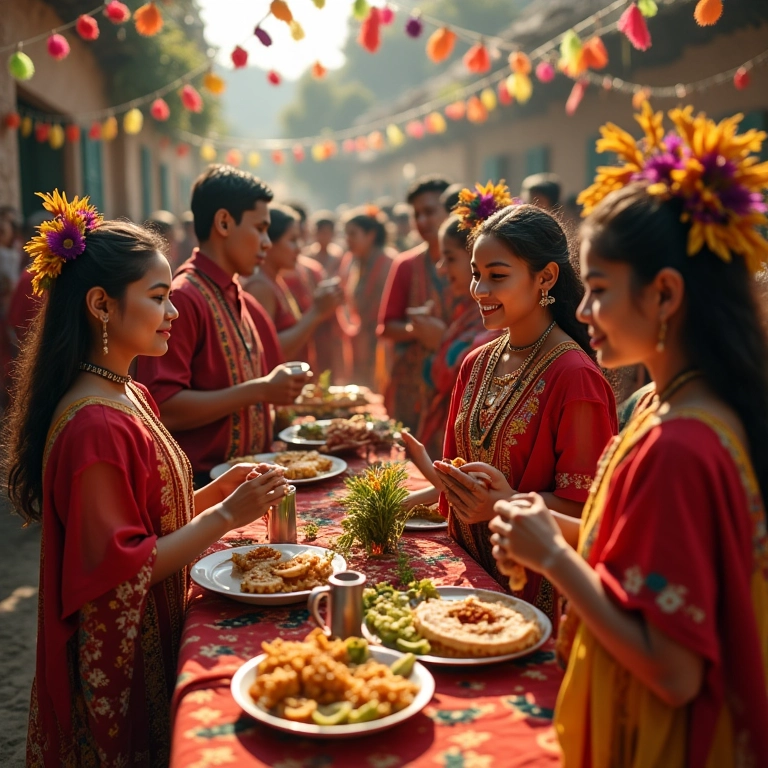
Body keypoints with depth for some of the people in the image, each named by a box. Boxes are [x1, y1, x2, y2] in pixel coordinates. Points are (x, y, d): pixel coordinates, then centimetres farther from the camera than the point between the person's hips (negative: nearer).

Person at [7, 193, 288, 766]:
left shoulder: (130, 396, 4)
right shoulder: (93, 426, -26)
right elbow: (115, 572, -24)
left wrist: (218, 491, -3)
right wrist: (225, 516, -22)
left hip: (154, 642, 9)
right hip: (115, 669, -9)